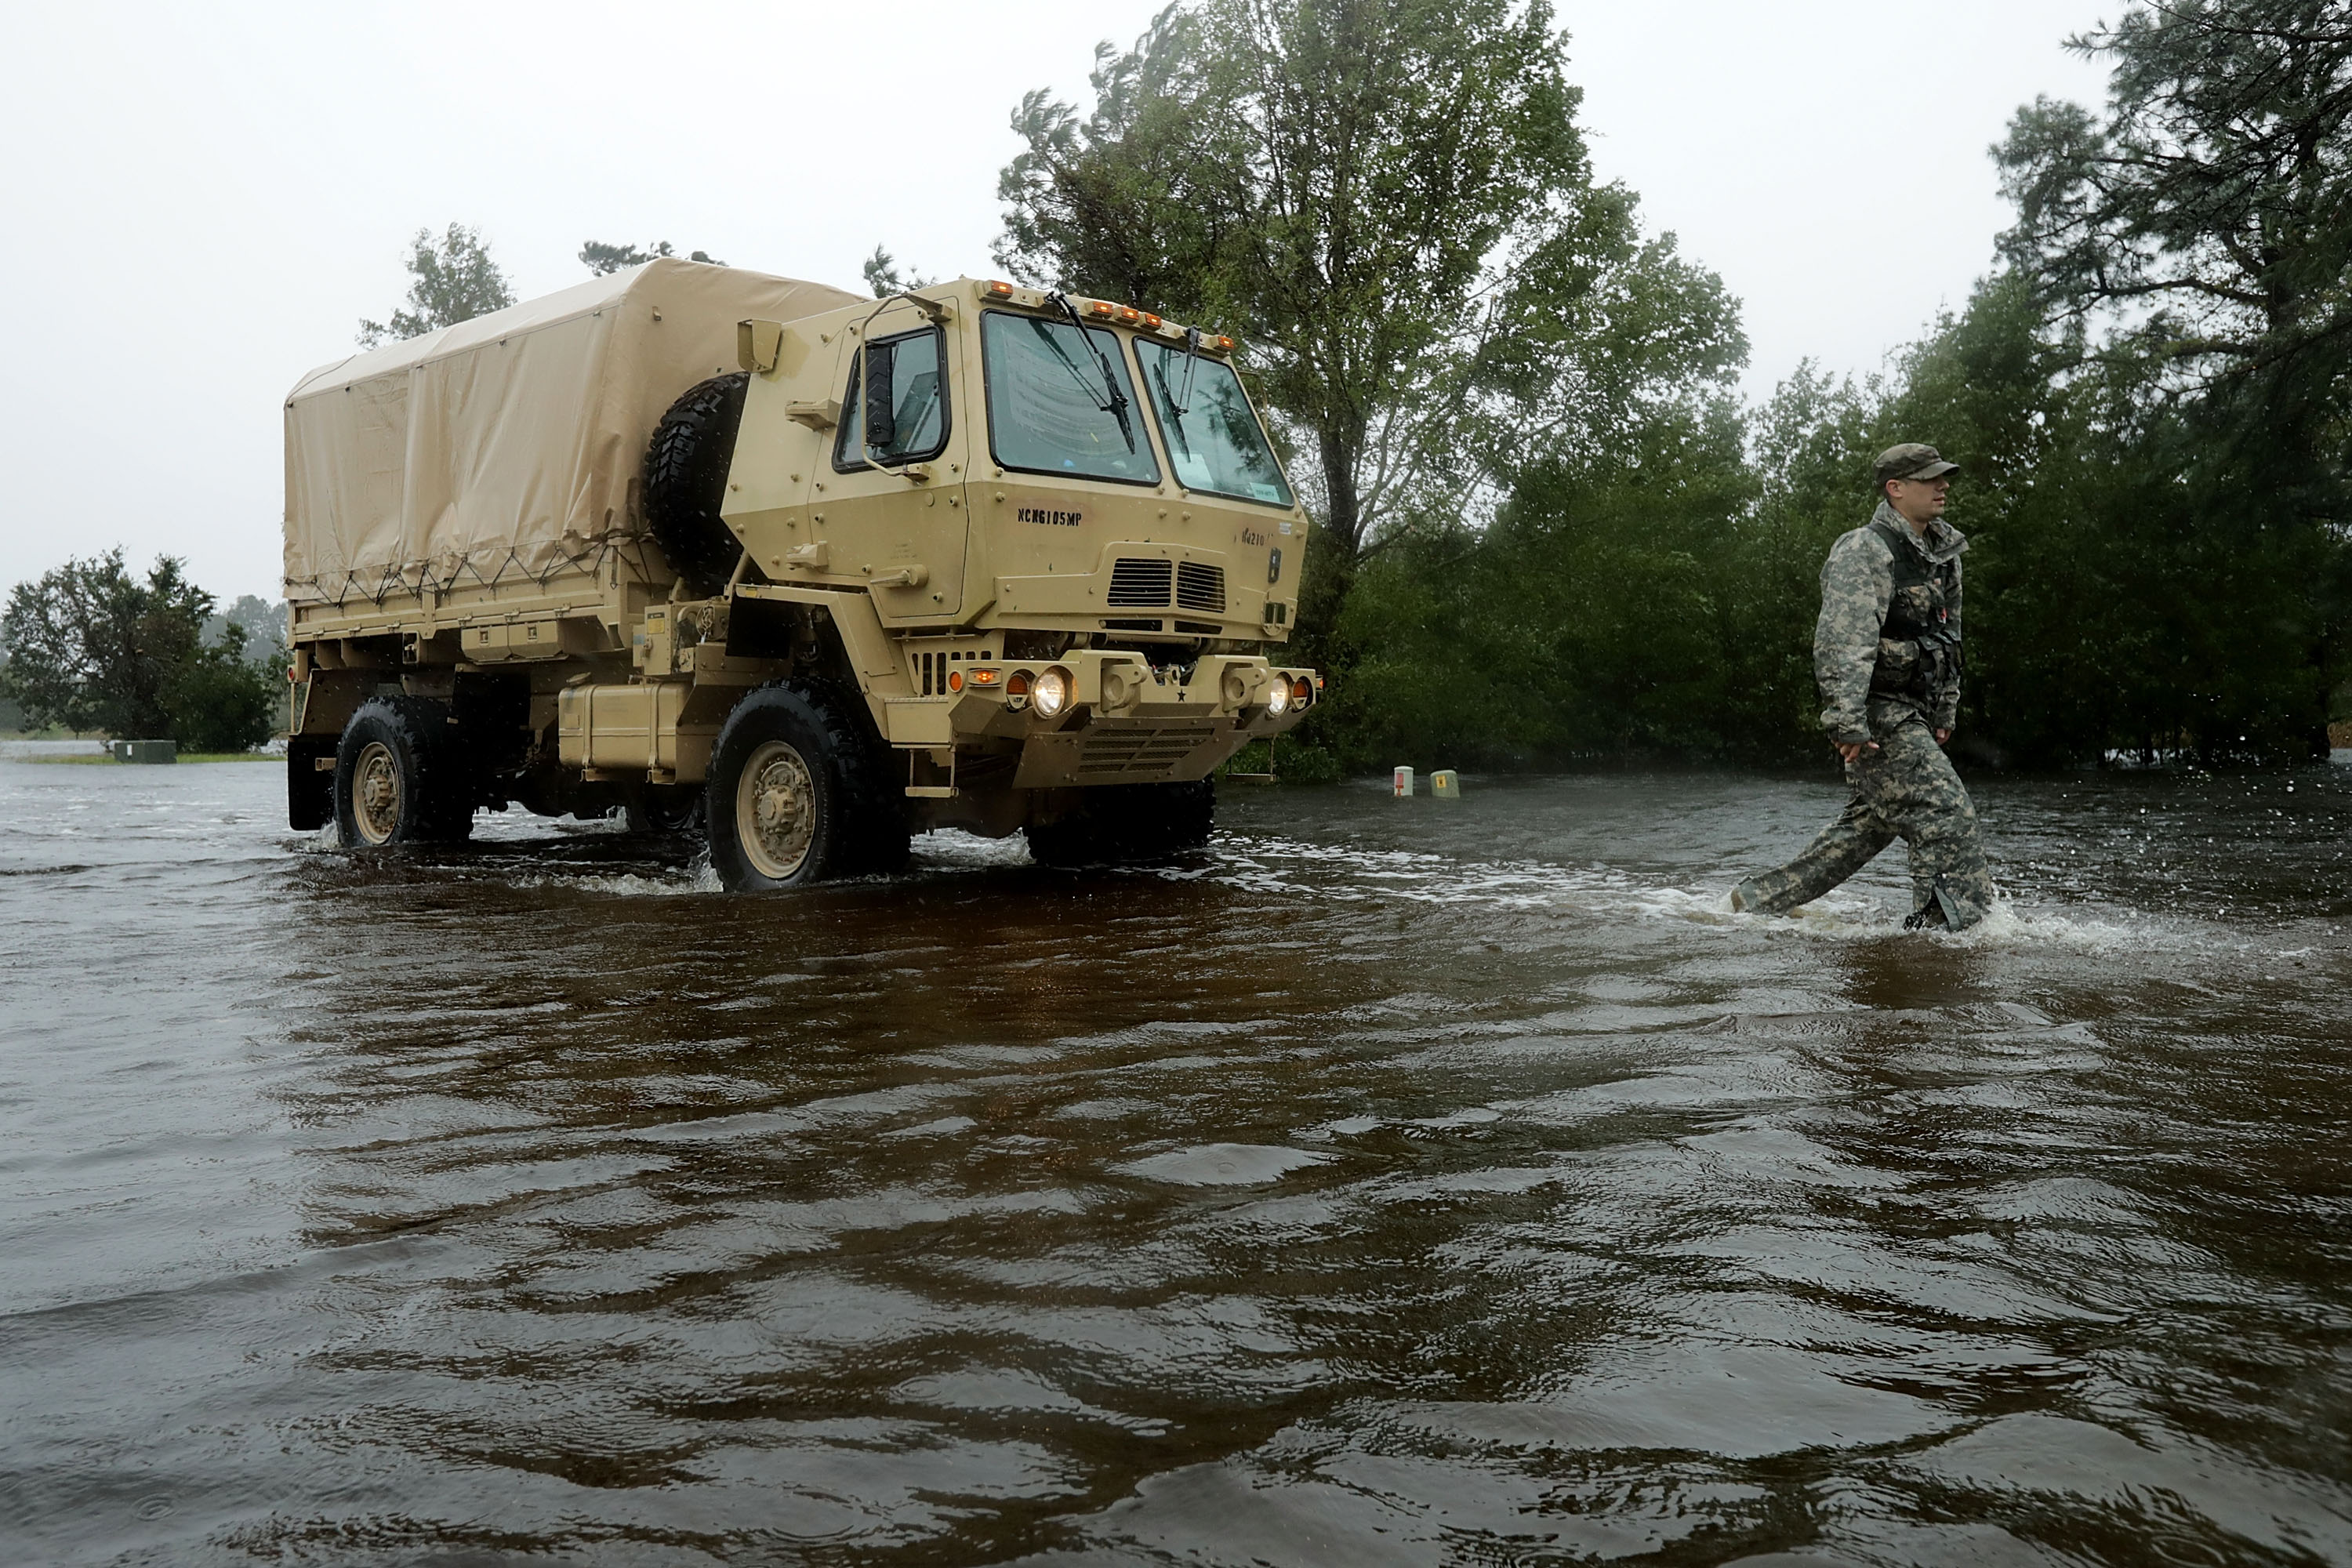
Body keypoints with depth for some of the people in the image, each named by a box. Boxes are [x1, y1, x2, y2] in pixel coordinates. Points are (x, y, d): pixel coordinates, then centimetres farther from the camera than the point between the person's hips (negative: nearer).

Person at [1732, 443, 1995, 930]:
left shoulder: (1945, 552, 16)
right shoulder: (1863, 551, -13)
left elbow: (1947, 635, 27)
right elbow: (1842, 641, -22)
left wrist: (1946, 711, 26)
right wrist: (1847, 721, -29)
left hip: (1911, 717, 10)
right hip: (1879, 716, -10)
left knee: (1870, 823, 15)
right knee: (1946, 816, -12)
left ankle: (1760, 899, 23)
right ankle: (1954, 926, -7)